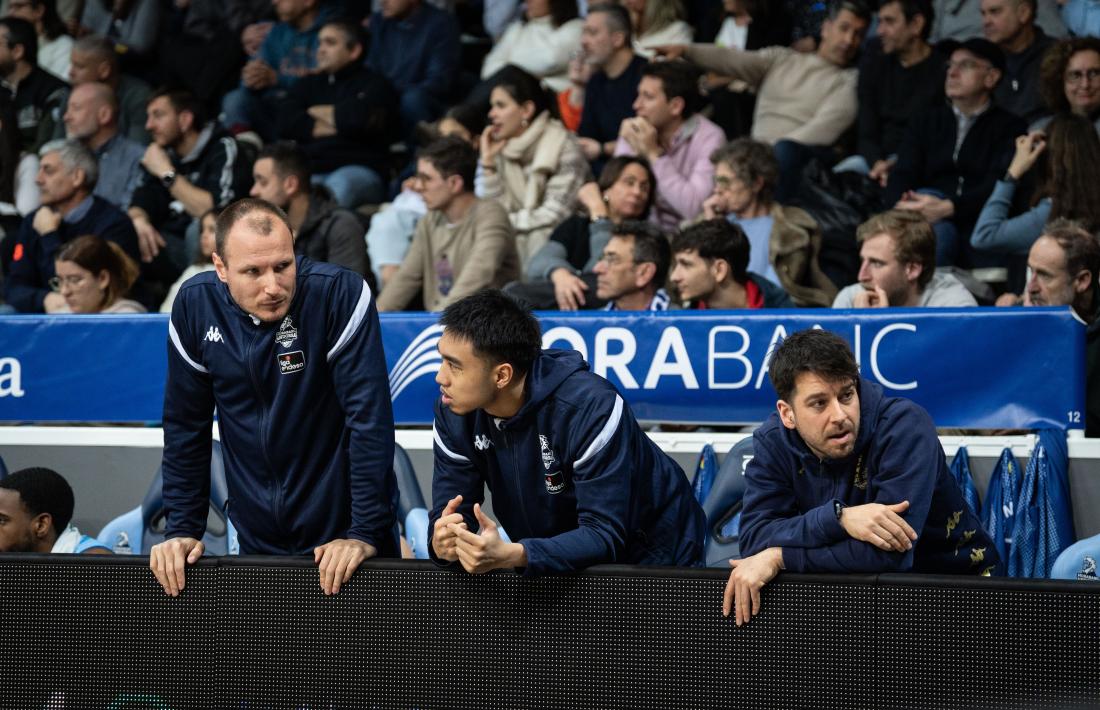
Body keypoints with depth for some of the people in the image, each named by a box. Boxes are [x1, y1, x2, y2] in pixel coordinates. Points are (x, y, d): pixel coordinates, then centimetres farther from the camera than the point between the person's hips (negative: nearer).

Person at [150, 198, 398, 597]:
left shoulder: (340, 294, -18)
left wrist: (366, 531, -22)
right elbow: (185, 428, 2)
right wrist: (181, 531, -1)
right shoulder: (194, 307, -7)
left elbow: (369, 417, -19)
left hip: (343, 538, -3)